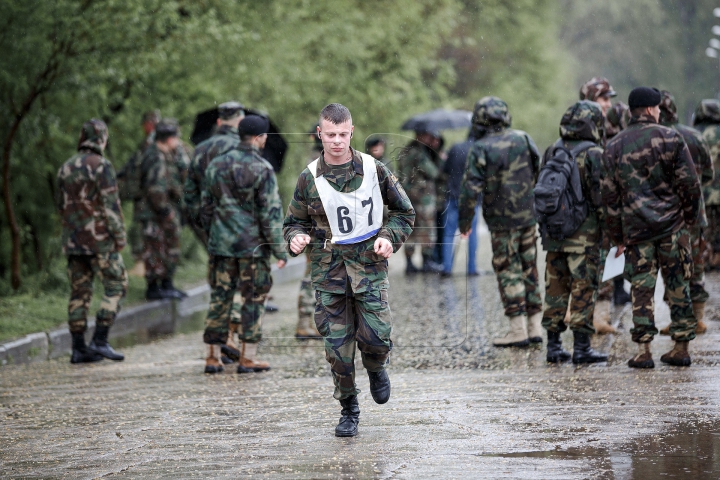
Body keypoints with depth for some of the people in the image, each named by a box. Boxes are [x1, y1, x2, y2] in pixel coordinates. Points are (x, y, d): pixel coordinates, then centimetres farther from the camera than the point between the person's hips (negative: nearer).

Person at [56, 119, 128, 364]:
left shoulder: (66, 168, 11)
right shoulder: (101, 166, -11)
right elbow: (111, 204, -16)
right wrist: (119, 236, -10)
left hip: (73, 241, 7)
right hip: (99, 240, -7)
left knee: (80, 293, 9)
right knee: (116, 286, 0)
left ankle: (79, 348, 7)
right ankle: (100, 341, -9)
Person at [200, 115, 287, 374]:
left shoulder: (216, 165, 6)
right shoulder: (262, 169, -11)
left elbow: (207, 207, 12)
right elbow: (271, 213, -12)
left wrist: (210, 237, 22)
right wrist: (279, 250, -8)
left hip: (221, 244, 5)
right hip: (253, 245, -5)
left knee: (220, 297, 10)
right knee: (254, 299, 4)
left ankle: (213, 357, 10)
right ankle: (247, 357, 3)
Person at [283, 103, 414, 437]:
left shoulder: (373, 170, -1)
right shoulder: (309, 178, -1)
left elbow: (404, 211, 11)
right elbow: (295, 221, 11)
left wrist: (389, 237, -6)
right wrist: (296, 239, -11)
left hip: (369, 263, -1)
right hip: (329, 269, 1)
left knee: (376, 336, -12)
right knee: (337, 344, -1)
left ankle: (376, 369, 25)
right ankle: (348, 410, 16)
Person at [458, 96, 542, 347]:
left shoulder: (481, 149, -12)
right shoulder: (523, 139, 2)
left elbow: (471, 188, -16)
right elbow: (541, 173, 10)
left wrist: (464, 220, -5)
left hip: (502, 221, -5)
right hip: (528, 216, 5)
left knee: (508, 272, 1)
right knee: (529, 269, 13)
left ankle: (518, 331, -1)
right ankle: (535, 327, 15)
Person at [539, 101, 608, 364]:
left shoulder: (551, 152, 9)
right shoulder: (593, 154, -10)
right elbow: (600, 195, -13)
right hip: (584, 233, -6)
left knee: (555, 287, 10)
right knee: (584, 289, -2)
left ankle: (553, 346, 12)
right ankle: (581, 347, -2)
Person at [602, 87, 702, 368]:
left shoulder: (614, 147, 5)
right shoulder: (669, 138, -4)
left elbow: (610, 195, 7)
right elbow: (689, 182, -6)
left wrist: (617, 237, 13)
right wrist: (691, 217, 8)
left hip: (636, 228, 1)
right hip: (671, 224, -1)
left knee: (642, 287, 4)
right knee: (678, 286, 7)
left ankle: (643, 350, -4)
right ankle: (681, 347, 10)